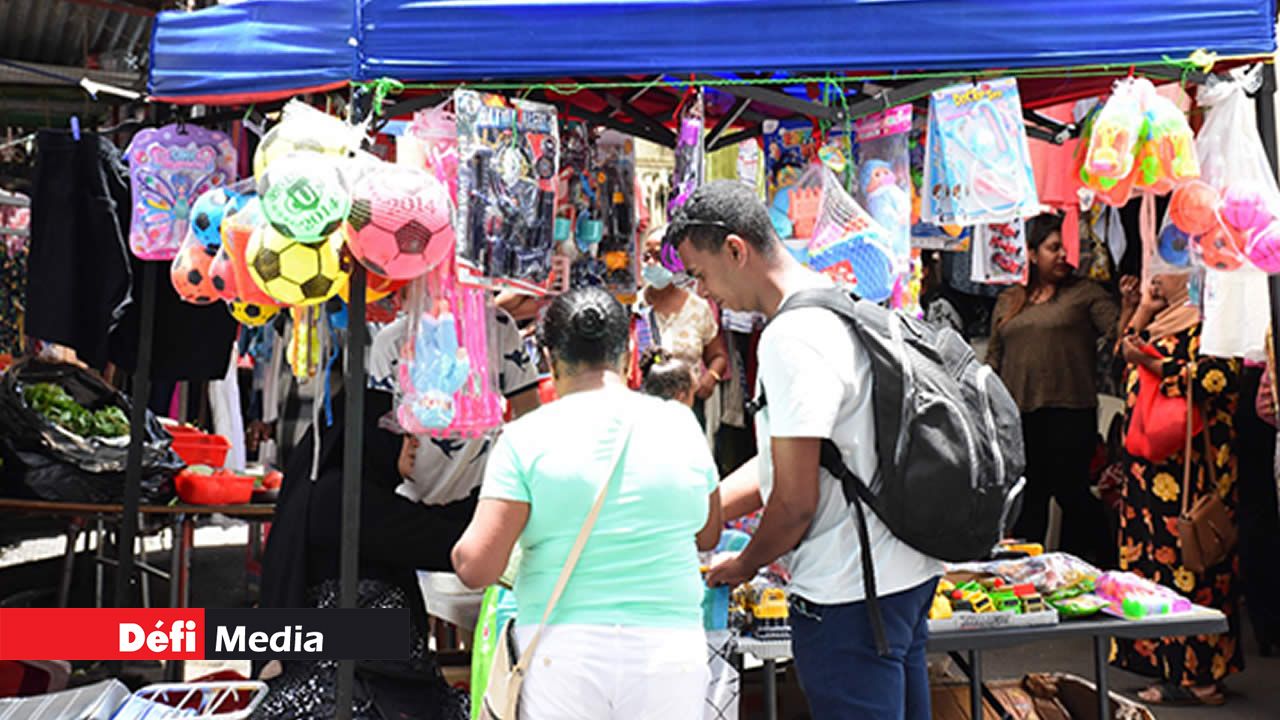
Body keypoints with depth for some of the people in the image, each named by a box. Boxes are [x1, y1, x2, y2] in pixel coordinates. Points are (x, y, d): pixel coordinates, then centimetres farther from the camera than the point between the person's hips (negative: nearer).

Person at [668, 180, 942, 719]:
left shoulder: (791, 339, -21)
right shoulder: (841, 307, 11)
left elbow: (796, 501, -21)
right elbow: (780, 463, 14)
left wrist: (745, 566, -2)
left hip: (850, 594, -10)